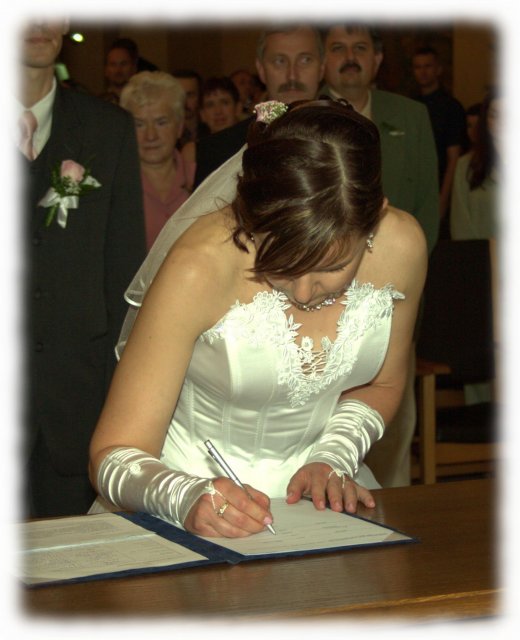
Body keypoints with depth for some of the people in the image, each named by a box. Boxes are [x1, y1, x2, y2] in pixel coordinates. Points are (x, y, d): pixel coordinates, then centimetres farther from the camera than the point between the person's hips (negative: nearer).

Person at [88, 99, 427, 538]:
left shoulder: (400, 246, -13)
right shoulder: (199, 267, -23)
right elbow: (115, 455, -20)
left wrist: (333, 460, -8)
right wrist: (187, 498, -38)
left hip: (312, 489, 3)